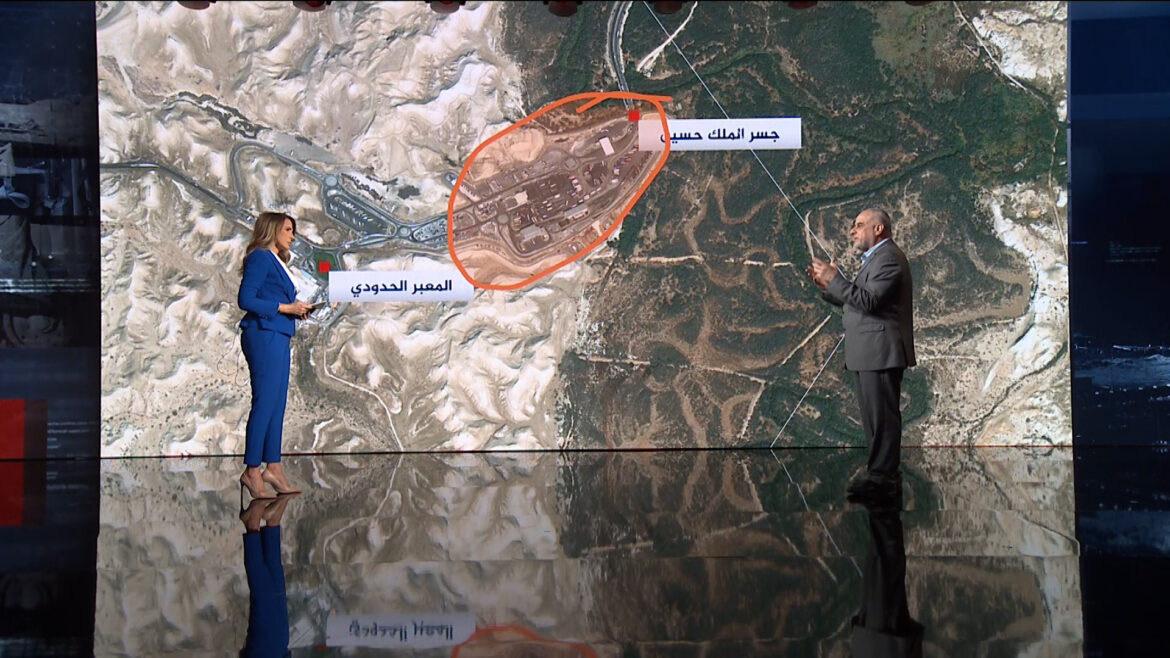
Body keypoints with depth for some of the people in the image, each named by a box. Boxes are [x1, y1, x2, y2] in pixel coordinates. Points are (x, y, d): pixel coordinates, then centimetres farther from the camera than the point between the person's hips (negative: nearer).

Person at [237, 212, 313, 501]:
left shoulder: (277, 261, 21)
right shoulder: (260, 258, -6)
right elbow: (246, 299, -14)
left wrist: (297, 309, 6)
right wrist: (284, 308, -13)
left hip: (278, 337, 10)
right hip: (263, 334, -10)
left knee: (277, 404, 9)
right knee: (265, 402, -9)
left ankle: (273, 468, 13)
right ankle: (252, 472, -6)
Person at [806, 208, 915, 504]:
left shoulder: (888, 258, -13)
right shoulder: (876, 258, 22)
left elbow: (869, 301, -24)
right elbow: (857, 302, 20)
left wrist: (834, 279, -20)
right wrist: (827, 286, 10)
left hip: (881, 354, -11)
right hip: (869, 355, 11)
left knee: (882, 416, -8)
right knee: (875, 416, 14)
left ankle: (883, 477, -6)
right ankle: (882, 475, 21)